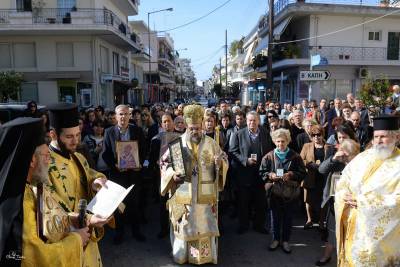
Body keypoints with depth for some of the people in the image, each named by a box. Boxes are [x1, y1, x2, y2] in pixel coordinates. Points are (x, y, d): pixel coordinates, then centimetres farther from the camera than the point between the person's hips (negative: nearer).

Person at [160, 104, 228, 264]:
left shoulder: (211, 143, 2)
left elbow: (224, 161, 6)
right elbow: (165, 163, 2)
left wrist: (220, 162, -17)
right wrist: (172, 174, -16)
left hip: (205, 196, 1)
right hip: (183, 195, -1)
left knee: (205, 226, 10)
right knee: (184, 226, 10)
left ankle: (205, 256, 28)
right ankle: (182, 256, 30)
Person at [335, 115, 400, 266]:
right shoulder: (363, 157, 7)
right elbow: (344, 179, 11)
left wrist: (364, 202, -18)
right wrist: (344, 195, -9)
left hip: (377, 226, -5)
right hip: (351, 221, 5)